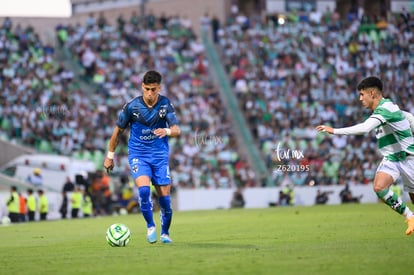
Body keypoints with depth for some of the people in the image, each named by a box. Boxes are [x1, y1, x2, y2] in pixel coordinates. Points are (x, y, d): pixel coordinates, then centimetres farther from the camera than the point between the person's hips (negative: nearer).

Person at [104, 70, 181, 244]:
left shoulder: (166, 104, -6)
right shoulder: (132, 106, -9)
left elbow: (177, 130, -12)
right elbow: (118, 131, 4)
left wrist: (167, 131, -36)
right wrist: (110, 155, 9)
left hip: (160, 155, 1)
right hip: (138, 154, -1)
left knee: (164, 196, 0)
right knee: (144, 189, -24)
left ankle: (165, 233, 21)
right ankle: (150, 226, -5)